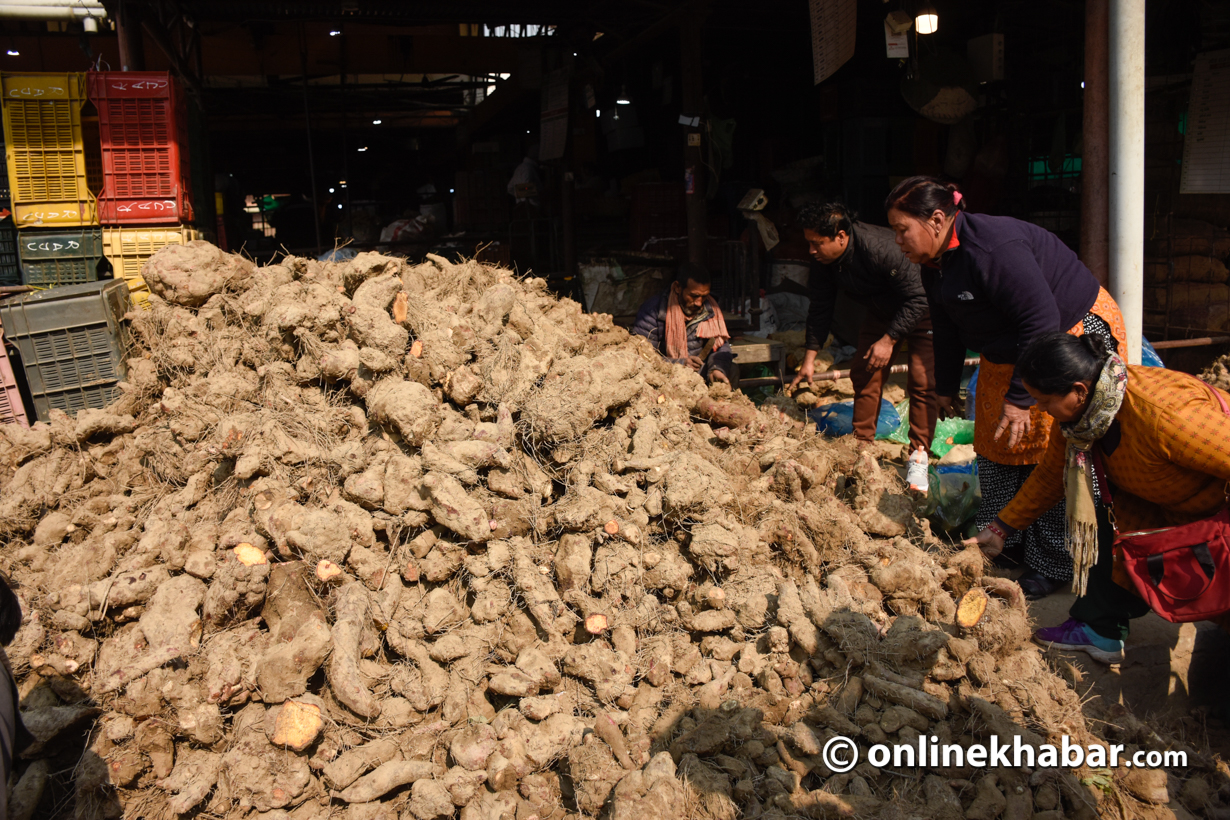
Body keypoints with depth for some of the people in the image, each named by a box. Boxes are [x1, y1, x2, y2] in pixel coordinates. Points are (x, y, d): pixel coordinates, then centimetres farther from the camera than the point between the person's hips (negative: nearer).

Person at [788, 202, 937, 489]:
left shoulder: (881, 248, -38)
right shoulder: (825, 261, -15)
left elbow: (917, 298, -29)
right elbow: (820, 308, -2)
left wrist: (889, 339, -27)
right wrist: (810, 357, -2)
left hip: (922, 311, -7)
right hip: (882, 312, 7)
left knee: (922, 382, -13)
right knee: (864, 376, 3)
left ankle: (918, 457, -7)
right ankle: (861, 445, 13)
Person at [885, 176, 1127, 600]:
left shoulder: (992, 248, -31)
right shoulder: (935, 263, -1)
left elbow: (1042, 320, -31)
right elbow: (948, 328, 12)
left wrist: (1020, 396, -30)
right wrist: (946, 387, 19)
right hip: (1010, 351, 10)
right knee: (994, 442, 14)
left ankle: (1054, 566, 3)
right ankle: (999, 542, 29)